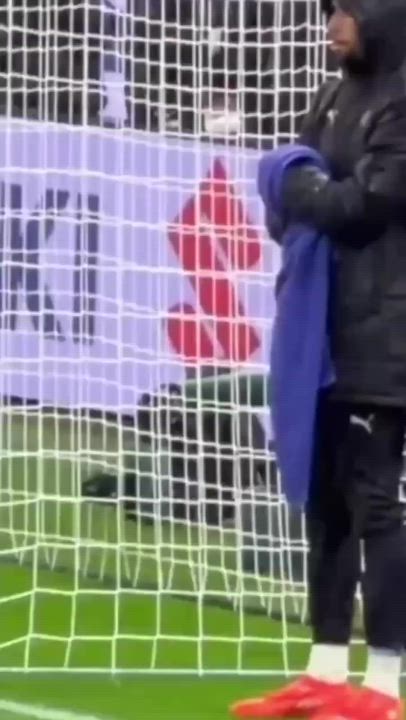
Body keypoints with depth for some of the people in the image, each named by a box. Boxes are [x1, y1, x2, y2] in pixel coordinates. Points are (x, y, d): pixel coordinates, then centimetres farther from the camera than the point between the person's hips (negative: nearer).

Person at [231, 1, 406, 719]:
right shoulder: (332, 100, 16)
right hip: (322, 330, 8)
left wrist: (302, 191, -1)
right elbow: (291, 197, 13)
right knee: (324, 501, 10)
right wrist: (313, 199, -8)